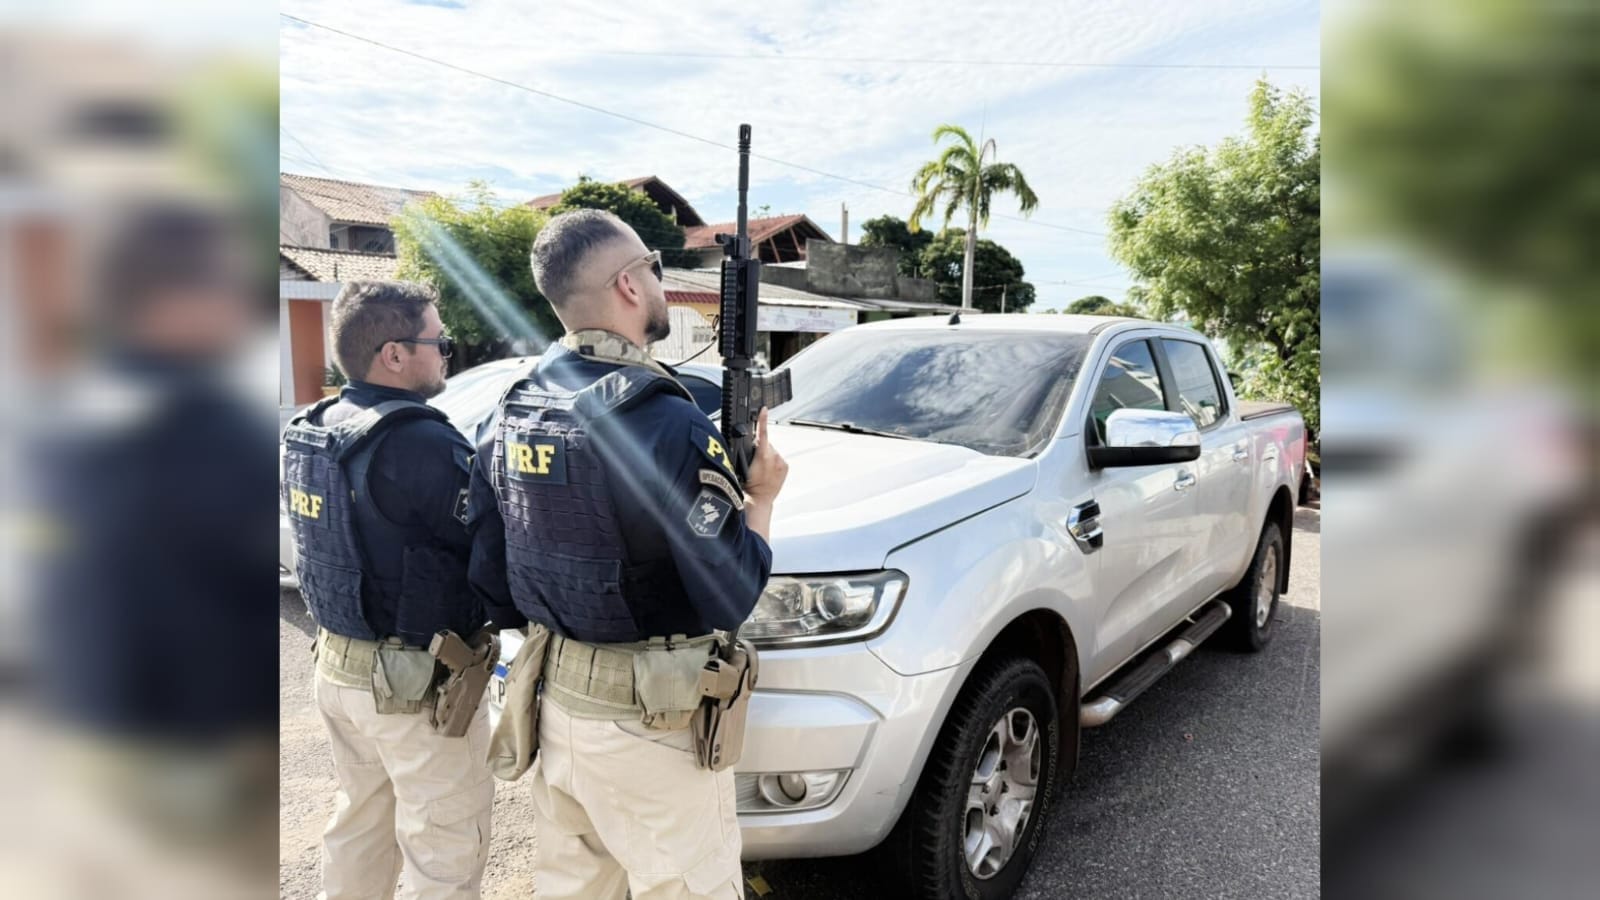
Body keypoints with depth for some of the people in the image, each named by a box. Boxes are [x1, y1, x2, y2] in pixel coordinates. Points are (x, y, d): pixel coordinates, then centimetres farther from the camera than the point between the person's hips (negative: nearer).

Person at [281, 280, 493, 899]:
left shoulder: (310, 432, 4)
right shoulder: (425, 444, -25)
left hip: (337, 663, 9)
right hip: (416, 682, -9)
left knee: (359, 823, 25)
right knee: (444, 847, 7)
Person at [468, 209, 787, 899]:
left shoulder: (517, 413, 2)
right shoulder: (667, 423, -21)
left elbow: (491, 587, 6)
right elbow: (730, 599, -19)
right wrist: (761, 498, -5)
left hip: (558, 703, 8)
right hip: (651, 722, -7)